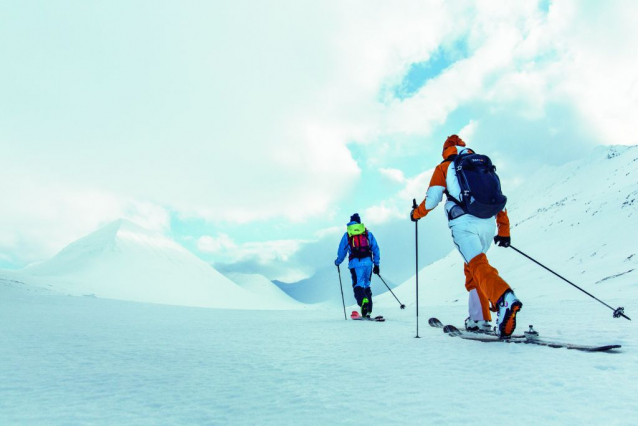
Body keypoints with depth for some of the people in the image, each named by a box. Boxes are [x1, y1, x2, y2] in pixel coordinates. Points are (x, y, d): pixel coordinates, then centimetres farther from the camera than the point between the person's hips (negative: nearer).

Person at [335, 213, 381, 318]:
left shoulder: (347, 234, 12)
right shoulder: (368, 233, 16)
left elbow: (341, 251, 15)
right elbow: (376, 249, 12)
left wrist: (338, 262, 32)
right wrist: (376, 264, 17)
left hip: (355, 263, -2)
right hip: (368, 262, 2)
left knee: (358, 285, -6)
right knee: (366, 285, 13)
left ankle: (363, 300, -37)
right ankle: (368, 311, 10)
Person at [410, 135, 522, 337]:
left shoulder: (444, 168, 11)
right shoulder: (484, 166, 24)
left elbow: (432, 199, 3)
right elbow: (499, 199, 18)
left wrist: (416, 213, 23)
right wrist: (504, 231, 20)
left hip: (464, 223, -5)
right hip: (488, 224, 6)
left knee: (478, 265, -16)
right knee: (471, 269, 19)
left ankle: (505, 299, -45)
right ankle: (478, 320, 18)